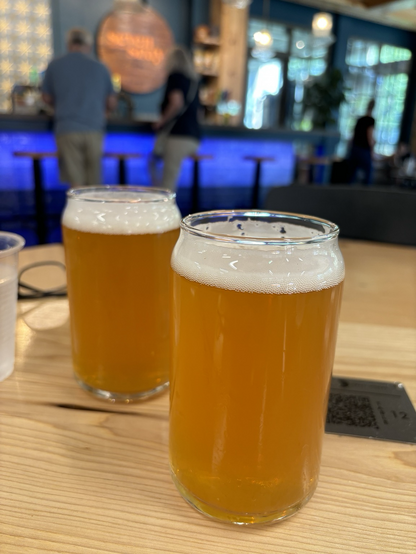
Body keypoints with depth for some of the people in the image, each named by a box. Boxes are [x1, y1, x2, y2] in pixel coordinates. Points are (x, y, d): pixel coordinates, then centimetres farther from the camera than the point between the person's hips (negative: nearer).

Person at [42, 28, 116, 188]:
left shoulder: (55, 65, 5)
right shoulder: (100, 68, 5)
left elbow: (47, 98, 14)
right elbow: (111, 104, 10)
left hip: (67, 128, -1)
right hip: (94, 129, 1)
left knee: (76, 183, -3)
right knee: (93, 184, 7)